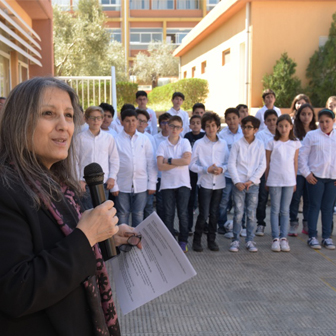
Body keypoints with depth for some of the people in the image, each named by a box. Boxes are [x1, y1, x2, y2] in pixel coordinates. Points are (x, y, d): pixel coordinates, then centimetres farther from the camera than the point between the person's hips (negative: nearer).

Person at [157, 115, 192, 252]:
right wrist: (178, 162, -10)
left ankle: (183, 241, 12)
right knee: (168, 214, 3)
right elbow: (160, 166, -9)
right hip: (167, 184, 0)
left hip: (183, 183, 0)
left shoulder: (185, 142, 5)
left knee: (183, 214, 0)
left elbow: (187, 160, -12)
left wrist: (169, 160, -8)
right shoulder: (162, 145, 3)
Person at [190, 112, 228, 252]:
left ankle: (212, 240, 22)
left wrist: (222, 168, -10)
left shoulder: (223, 144, 6)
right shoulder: (199, 144, -3)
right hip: (205, 183, -3)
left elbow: (228, 163, 10)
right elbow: (192, 165, -4)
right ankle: (197, 240, 11)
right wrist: (207, 169, -15)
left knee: (214, 214, 10)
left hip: (219, 183, 3)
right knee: (204, 214, -5)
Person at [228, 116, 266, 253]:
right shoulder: (237, 144, 1)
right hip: (238, 183, -1)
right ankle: (235, 240, 9)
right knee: (238, 213, -1)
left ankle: (249, 240, 14)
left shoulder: (260, 145, 5)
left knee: (251, 214, 4)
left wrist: (252, 180, -8)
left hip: (253, 184, 1)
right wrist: (237, 182, -11)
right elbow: (231, 164, -2)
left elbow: (262, 165, 2)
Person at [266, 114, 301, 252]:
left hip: (289, 180, 2)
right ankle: (276, 238, 8)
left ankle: (284, 238, 12)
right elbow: (267, 163, 3)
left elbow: (295, 163, 10)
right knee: (275, 210, 3)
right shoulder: (272, 143, 0)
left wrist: (295, 181, 9)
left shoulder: (295, 143, 5)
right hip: (274, 180, -2)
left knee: (285, 210, 6)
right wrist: (266, 181, 3)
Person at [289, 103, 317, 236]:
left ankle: (307, 225, 19)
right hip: (297, 170, -3)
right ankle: (293, 225, 10)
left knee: (309, 199, 7)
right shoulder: (294, 132, 0)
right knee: (295, 198, 0)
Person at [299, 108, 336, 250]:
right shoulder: (311, 135, 0)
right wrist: (306, 173, -6)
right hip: (315, 177, -2)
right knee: (314, 206, 1)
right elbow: (302, 156, 0)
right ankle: (312, 237, 8)